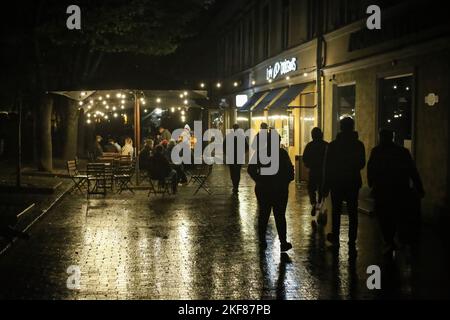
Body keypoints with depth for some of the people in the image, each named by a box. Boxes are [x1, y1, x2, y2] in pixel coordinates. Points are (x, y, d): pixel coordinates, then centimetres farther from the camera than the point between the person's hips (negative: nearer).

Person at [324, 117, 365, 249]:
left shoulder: (333, 145, -9)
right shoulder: (359, 145, -4)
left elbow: (328, 167, -7)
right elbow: (362, 164, 6)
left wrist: (326, 186, -1)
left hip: (337, 183, -1)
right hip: (353, 183, 1)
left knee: (336, 211, 12)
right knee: (352, 213, 4)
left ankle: (335, 238, 19)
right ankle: (352, 242, 3)